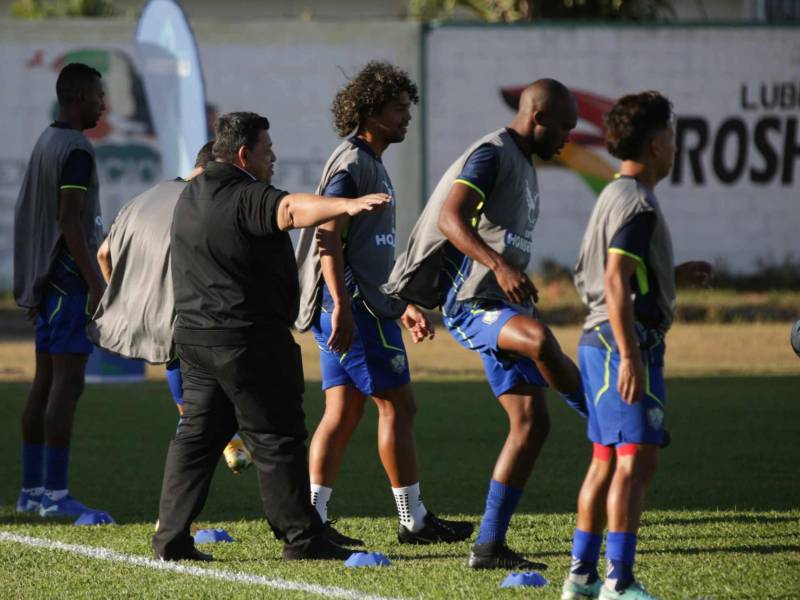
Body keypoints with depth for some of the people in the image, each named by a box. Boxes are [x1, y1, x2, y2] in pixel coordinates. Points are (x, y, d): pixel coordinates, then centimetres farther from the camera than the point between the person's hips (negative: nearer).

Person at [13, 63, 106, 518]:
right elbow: (70, 221, -20)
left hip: (49, 281, 10)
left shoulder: (47, 143, 16)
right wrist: (96, 283, -19)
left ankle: (32, 489, 12)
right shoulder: (77, 150, -14)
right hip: (72, 278, -10)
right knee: (68, 383, -11)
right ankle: (55, 493, -13)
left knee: (46, 383, 11)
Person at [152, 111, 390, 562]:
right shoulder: (244, 198, -17)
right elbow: (291, 209, -38)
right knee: (277, 438, -2)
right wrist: (347, 205, -54)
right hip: (248, 339, -9)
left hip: (195, 335, 9)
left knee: (198, 434, 10)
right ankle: (302, 538, 1)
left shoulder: (192, 197, 14)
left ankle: (172, 538, 6)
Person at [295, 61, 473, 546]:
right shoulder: (351, 164, -11)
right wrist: (341, 305, -26)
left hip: (363, 305, 10)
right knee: (397, 404, -5)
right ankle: (414, 519, 0)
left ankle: (312, 520, 5)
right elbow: (329, 238, -19)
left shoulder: (373, 165, 21)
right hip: (354, 308, -10)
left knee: (344, 411, 7)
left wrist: (405, 305, 27)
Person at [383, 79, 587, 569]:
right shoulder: (492, 155, -9)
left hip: (503, 307, 10)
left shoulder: (523, 166, 22)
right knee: (541, 341, -39)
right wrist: (500, 267, -36)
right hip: (471, 303, -10)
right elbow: (450, 218, -24)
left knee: (532, 423, 3)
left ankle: (490, 547, 6)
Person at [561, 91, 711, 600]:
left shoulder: (613, 197, 18)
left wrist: (677, 275, 24)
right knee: (637, 460, -11)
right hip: (626, 342, -10)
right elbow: (615, 282, -22)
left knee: (606, 461, 13)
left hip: (599, 342, 10)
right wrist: (630, 357, -24)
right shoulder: (637, 203, -14)